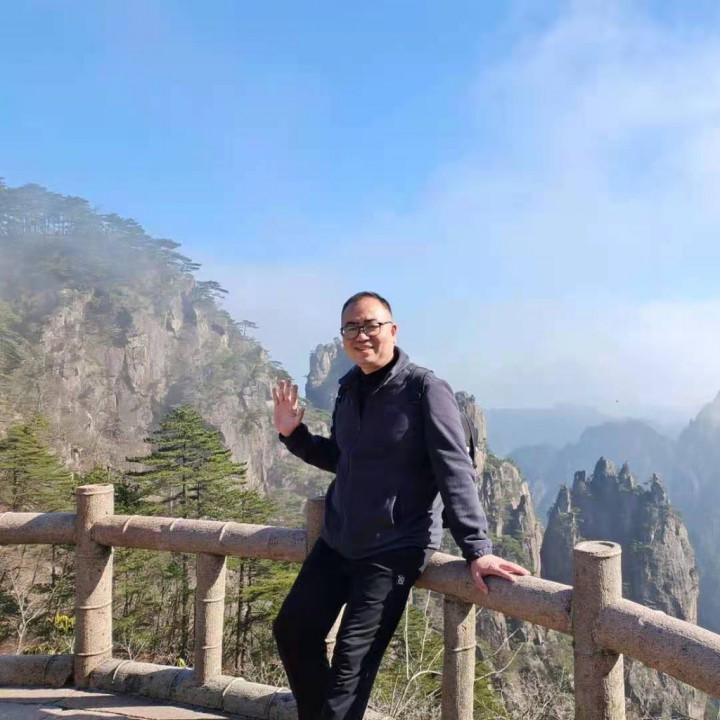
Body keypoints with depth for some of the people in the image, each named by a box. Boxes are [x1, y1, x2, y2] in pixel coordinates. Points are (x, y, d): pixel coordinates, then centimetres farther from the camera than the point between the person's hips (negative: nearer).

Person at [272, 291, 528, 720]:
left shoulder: (426, 390, -16)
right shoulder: (349, 389, 6)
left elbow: (455, 473, -20)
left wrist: (477, 550, -27)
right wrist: (293, 434, 4)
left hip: (394, 551, -7)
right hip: (337, 542, 8)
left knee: (352, 663, -4)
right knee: (293, 631, 14)